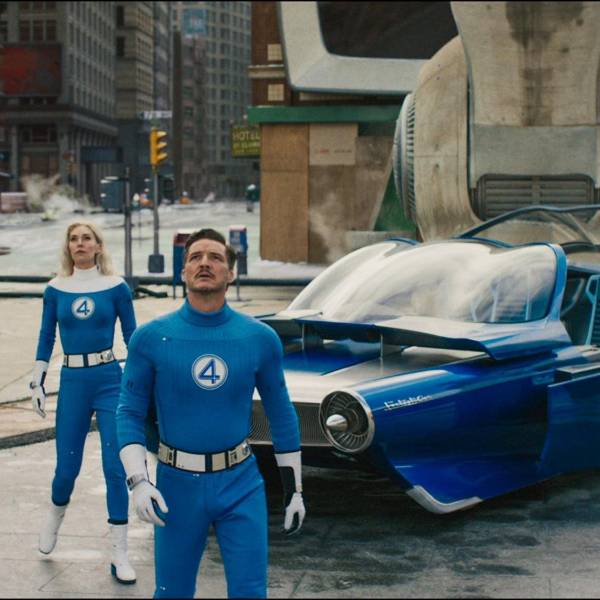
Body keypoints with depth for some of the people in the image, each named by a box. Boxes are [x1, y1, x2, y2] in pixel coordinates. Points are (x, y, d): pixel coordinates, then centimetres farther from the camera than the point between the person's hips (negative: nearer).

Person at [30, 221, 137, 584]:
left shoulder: (116, 288, -1)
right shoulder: (55, 290, 4)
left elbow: (132, 336, 5)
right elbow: (46, 339, 11)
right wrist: (37, 383, 8)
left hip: (110, 381, -1)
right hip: (72, 382, 2)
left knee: (115, 467, -4)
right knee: (67, 467, 8)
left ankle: (120, 555, 4)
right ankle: (55, 517, 42)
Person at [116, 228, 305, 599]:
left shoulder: (260, 338, -2)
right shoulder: (151, 338, -5)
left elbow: (282, 414, 6)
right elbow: (130, 412, -1)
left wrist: (294, 490, 8)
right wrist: (138, 482, -13)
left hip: (241, 484, 0)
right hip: (178, 484, 0)